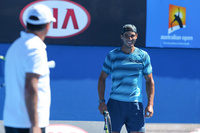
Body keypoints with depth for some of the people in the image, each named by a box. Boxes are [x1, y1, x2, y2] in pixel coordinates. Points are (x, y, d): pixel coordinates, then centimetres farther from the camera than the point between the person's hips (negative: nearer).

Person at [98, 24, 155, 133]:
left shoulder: (143, 56, 6)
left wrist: (150, 104, -1)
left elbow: (149, 81, 9)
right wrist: (101, 101, 0)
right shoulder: (112, 55, 5)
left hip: (135, 105, 0)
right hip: (115, 103, 0)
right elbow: (102, 78, 10)